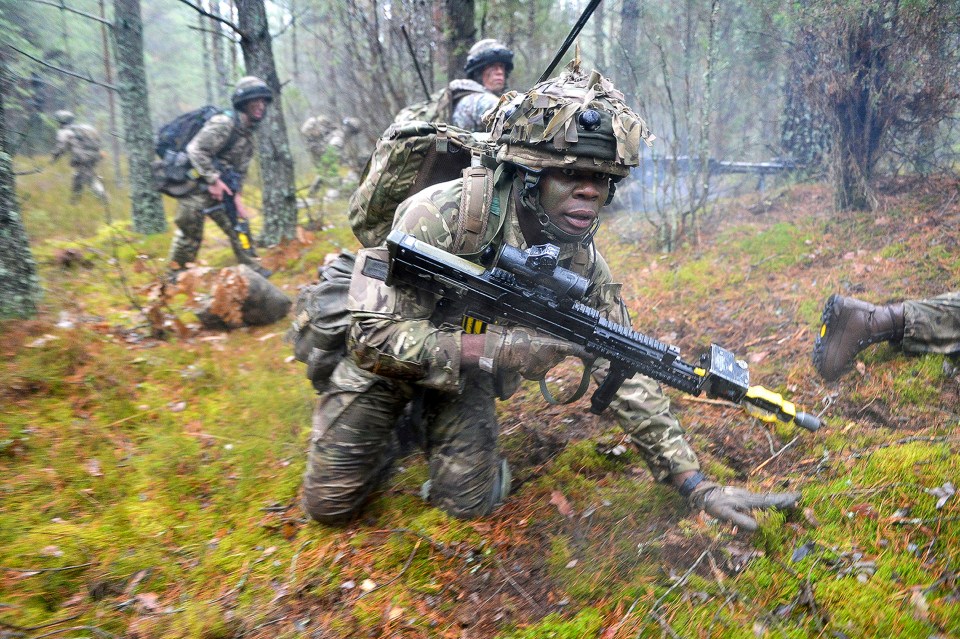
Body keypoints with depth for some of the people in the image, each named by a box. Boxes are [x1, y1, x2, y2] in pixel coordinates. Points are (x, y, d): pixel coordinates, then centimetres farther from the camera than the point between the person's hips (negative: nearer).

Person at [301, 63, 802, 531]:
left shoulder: (584, 264, -19)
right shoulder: (444, 215, -35)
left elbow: (628, 381, -14)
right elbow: (374, 336, -34)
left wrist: (698, 486, -16)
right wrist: (493, 347, -42)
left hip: (466, 372, 3)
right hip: (380, 355, -3)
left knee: (470, 501, -4)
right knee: (331, 502, 1)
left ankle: (432, 419, 23)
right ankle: (391, 433, 30)